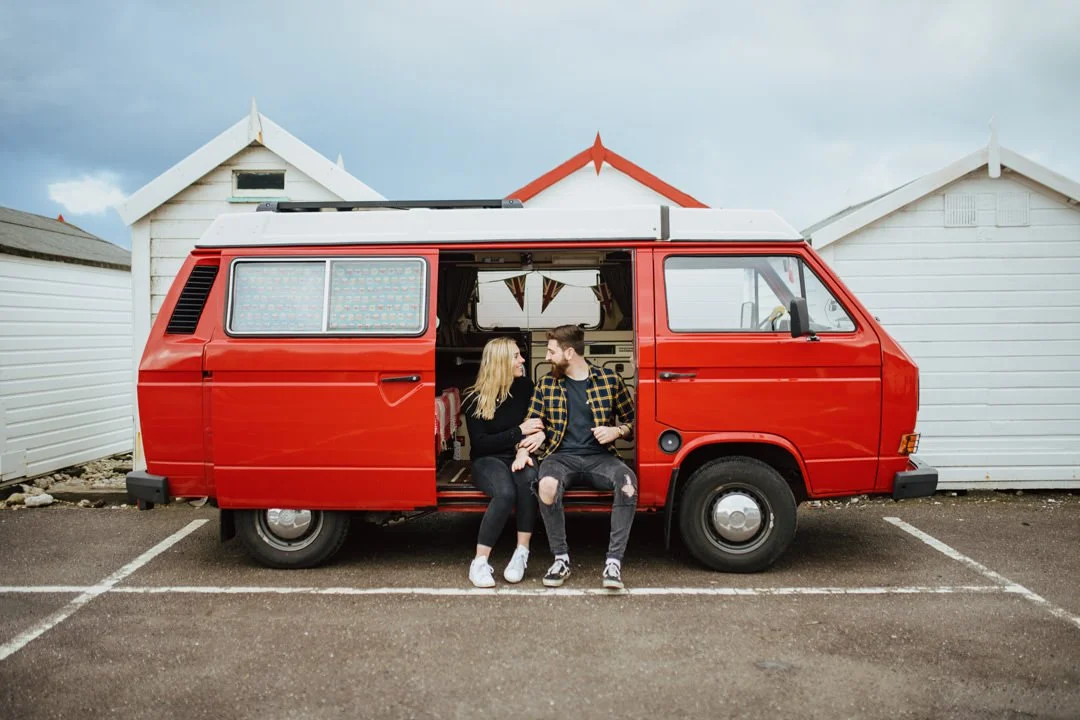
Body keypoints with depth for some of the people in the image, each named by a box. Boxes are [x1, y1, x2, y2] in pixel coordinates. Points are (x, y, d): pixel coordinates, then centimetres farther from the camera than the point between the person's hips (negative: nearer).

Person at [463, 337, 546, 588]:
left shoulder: (525, 386, 4)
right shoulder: (475, 398, -5)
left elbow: (545, 421, 10)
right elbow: (479, 443, -9)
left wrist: (540, 434, -15)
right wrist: (519, 432, -15)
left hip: (520, 455, 3)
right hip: (489, 461, -2)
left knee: (529, 478, -35)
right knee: (506, 492, -36)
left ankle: (521, 554, -27)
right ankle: (480, 563, -27)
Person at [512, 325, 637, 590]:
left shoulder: (610, 379, 6)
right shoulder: (546, 384, 11)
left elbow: (632, 421, 13)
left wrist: (616, 431, -8)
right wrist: (523, 451, -5)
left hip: (599, 456, -1)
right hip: (561, 456, 1)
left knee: (627, 480, -34)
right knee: (547, 484, -36)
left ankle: (614, 561, -28)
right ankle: (561, 558, -17)